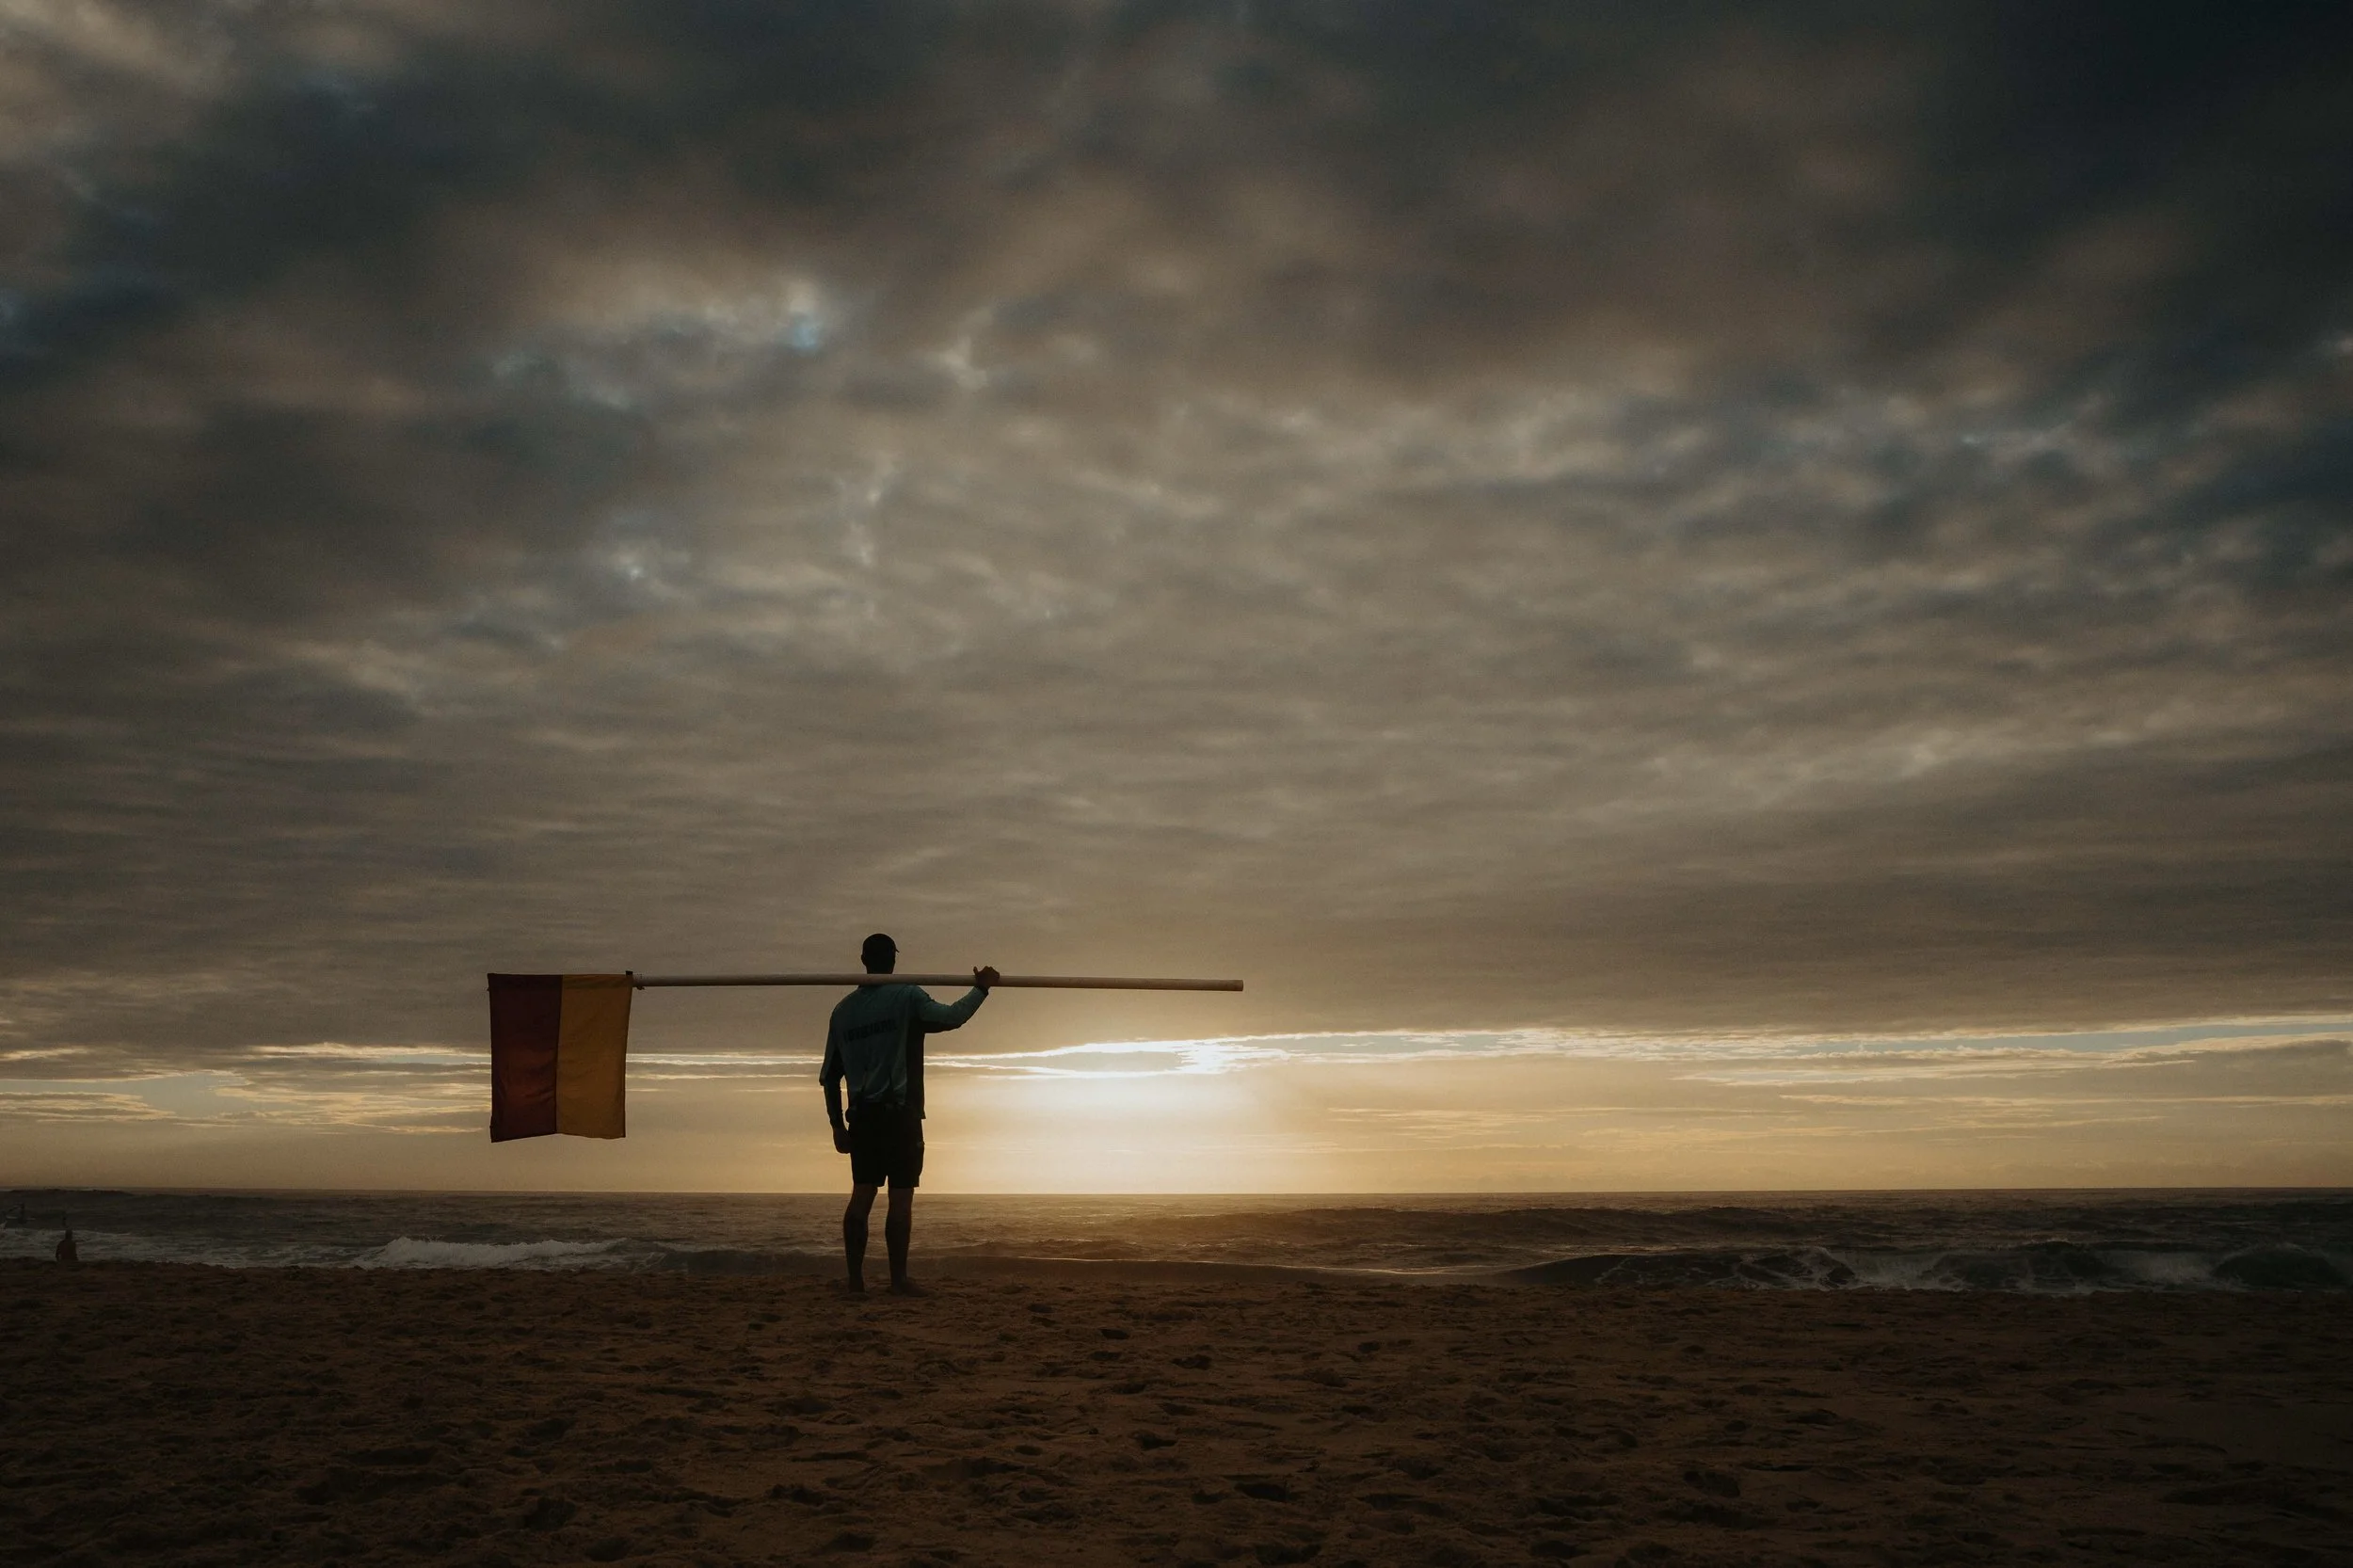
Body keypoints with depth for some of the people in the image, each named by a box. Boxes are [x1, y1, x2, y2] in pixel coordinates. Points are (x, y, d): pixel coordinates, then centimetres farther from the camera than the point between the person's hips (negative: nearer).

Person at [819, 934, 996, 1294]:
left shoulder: (843, 1009, 12)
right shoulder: (906, 997, -4)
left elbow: (829, 1076, 12)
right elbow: (951, 1017, -18)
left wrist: (838, 1125, 16)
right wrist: (981, 988, -3)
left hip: (862, 1116, 5)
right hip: (900, 1115, -5)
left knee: (861, 1196, 6)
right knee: (900, 1198, -4)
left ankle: (855, 1278, 4)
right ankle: (898, 1279, -6)